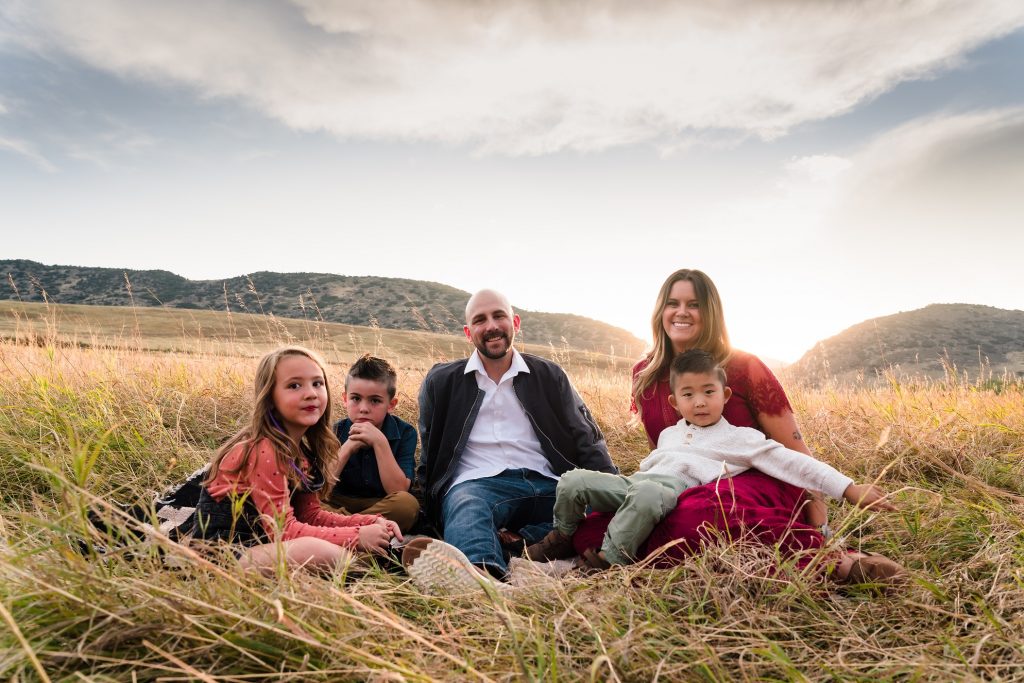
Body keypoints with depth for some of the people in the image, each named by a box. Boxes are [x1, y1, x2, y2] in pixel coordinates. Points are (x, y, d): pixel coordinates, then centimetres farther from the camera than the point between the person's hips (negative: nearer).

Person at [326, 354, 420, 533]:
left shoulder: (404, 433, -7)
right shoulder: (336, 431, -3)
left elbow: (398, 490, -18)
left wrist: (380, 442, -25)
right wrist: (348, 447, -21)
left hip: (381, 506, -1)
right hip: (340, 504, 1)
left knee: (408, 503, -32)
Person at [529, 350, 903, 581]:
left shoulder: (740, 439, 9)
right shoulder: (669, 433, 26)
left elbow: (792, 463, 3)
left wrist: (849, 489, -2)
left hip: (672, 490, -6)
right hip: (632, 482, 6)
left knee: (647, 492, -42)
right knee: (573, 481, -14)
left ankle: (609, 559, -24)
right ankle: (563, 538, 14)